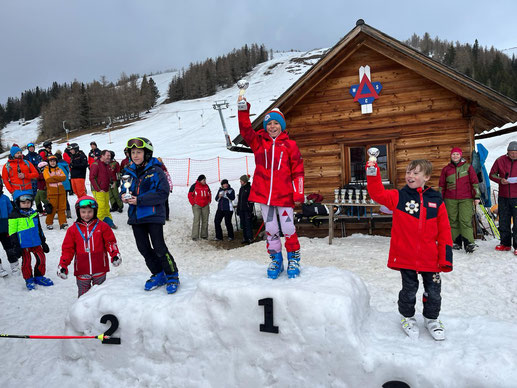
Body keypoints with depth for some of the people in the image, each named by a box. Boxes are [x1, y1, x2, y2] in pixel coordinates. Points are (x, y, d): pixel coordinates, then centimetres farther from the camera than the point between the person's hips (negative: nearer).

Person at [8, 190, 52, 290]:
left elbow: (39, 230, 17)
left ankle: (39, 277, 19)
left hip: (36, 243, 5)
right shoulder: (14, 215, -6)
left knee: (41, 258, 2)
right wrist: (16, 245, -11)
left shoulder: (34, 214, 10)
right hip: (23, 244, -4)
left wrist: (43, 242, 18)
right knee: (26, 262, 4)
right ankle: (29, 280, 20)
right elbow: (12, 232, -7)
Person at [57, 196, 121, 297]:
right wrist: (63, 265, -5)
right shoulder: (73, 229, 2)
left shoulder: (102, 226, -1)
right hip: (82, 271, 1)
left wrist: (115, 255, -14)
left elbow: (110, 242, 2)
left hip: (99, 269, -1)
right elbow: (67, 249, 4)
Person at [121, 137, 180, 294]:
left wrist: (139, 200, -20)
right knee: (144, 248, 12)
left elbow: (163, 193, -16)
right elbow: (125, 188, 21)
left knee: (159, 248, -7)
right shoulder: (129, 171, 10)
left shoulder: (155, 171, -9)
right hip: (135, 216, 7)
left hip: (153, 215, -7)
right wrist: (124, 196, -4)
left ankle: (172, 277, 10)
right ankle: (158, 275, 28)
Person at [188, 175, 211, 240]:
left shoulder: (206, 186, 8)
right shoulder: (194, 186, -6)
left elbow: (209, 194, 21)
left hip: (205, 206, 5)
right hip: (197, 205, -5)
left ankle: (204, 235, 18)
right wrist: (193, 203, -7)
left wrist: (209, 202, 12)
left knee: (205, 220, 8)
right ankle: (195, 236, -6)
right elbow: (190, 195, -3)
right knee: (196, 220, -9)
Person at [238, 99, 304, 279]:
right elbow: (245, 129, -6)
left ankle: (293, 259, 20)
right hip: (264, 193, 2)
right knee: (270, 229, 9)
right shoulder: (259, 141, 10)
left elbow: (298, 170, 2)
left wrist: (299, 193, -5)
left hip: (284, 194, -2)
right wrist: (243, 110, -19)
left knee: (288, 228, -1)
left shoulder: (290, 145, 5)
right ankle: (276, 259, 25)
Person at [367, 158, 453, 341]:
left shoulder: (436, 200, 1)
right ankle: (407, 317, 36)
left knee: (433, 291, 15)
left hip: (430, 258, 2)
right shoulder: (399, 196, -2)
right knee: (409, 289, 12)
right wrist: (373, 173, -26)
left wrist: (446, 256, -2)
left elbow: (444, 230, 2)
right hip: (405, 257, -1)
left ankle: (431, 318, 39)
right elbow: (378, 194, -15)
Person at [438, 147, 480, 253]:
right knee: (453, 220, 3)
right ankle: (455, 242, 12)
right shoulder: (446, 169, 12)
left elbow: (475, 182, 6)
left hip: (466, 199, -2)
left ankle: (469, 243, -10)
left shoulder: (468, 167, 8)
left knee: (465, 220, -10)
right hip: (450, 200, 2)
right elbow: (441, 185, 16)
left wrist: (476, 196, 1)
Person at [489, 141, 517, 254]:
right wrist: (500, 180, -11)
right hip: (503, 197, 2)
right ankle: (505, 243, 22)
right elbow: (492, 174, 9)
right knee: (503, 222, 10)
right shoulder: (500, 160, 3)